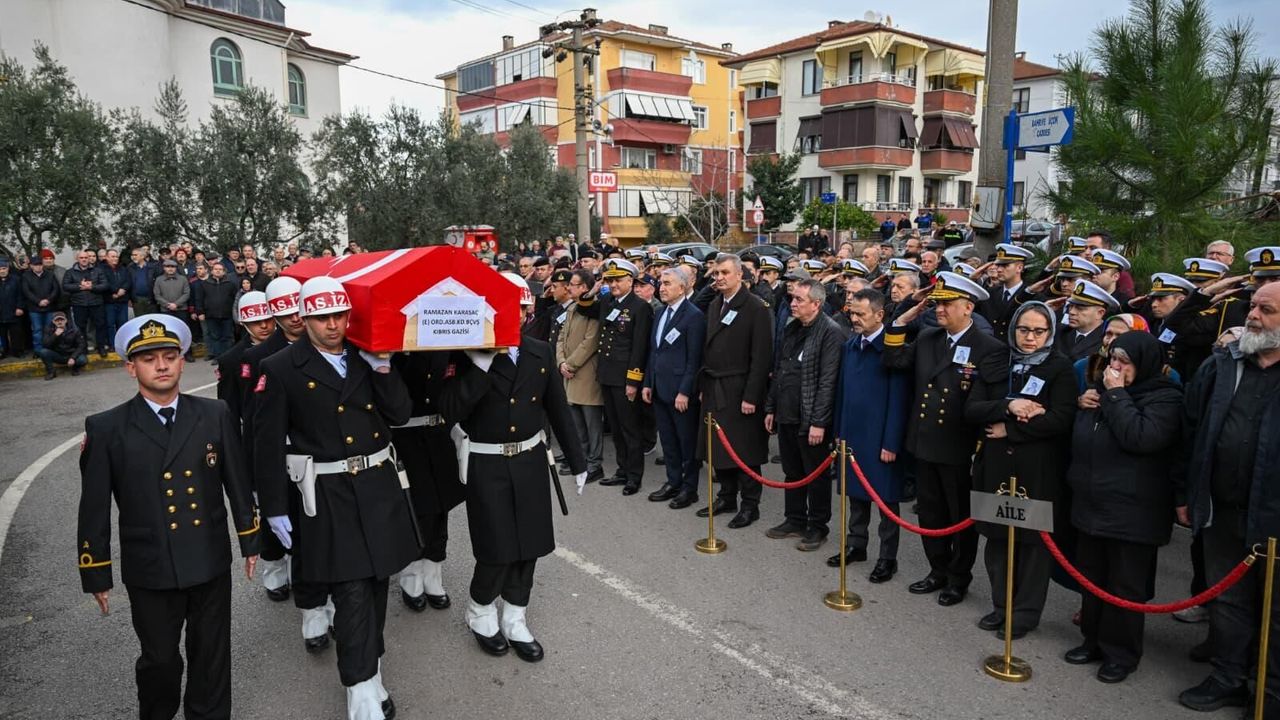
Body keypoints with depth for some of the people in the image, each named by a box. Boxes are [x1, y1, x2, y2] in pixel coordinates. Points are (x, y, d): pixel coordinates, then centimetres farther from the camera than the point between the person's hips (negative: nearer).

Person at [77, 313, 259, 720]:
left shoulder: (216, 416, -2)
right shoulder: (106, 429, -7)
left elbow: (237, 482, 4)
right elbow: (94, 507, -3)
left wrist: (250, 541, 8)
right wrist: (96, 574, 0)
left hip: (211, 563, 1)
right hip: (149, 571, -1)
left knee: (211, 656, 15)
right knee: (159, 660, 15)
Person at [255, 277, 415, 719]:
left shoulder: (369, 359, 6)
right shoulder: (281, 370, -6)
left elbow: (400, 414, 2)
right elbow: (268, 446, -5)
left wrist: (383, 368, -11)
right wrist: (274, 509, -6)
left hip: (379, 485, 5)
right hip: (327, 496, -4)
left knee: (376, 585, 15)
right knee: (352, 593, -6)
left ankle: (367, 665, 34)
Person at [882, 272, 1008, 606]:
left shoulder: (990, 350, -12)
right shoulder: (927, 338, 6)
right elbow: (894, 362, 2)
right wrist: (901, 323, -5)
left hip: (960, 451, -5)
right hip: (925, 445, 6)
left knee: (961, 517, 11)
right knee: (930, 514, 17)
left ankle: (959, 579, 29)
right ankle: (939, 571, 35)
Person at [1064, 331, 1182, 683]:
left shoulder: (1165, 398, -8)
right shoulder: (1104, 390, 13)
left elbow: (1141, 438, -26)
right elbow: (1080, 438, 25)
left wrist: (1116, 395, -20)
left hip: (1132, 512, -7)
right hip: (1092, 505, 7)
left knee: (1125, 585, 4)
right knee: (1092, 577, 15)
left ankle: (1121, 653, 17)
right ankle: (1094, 640, 29)